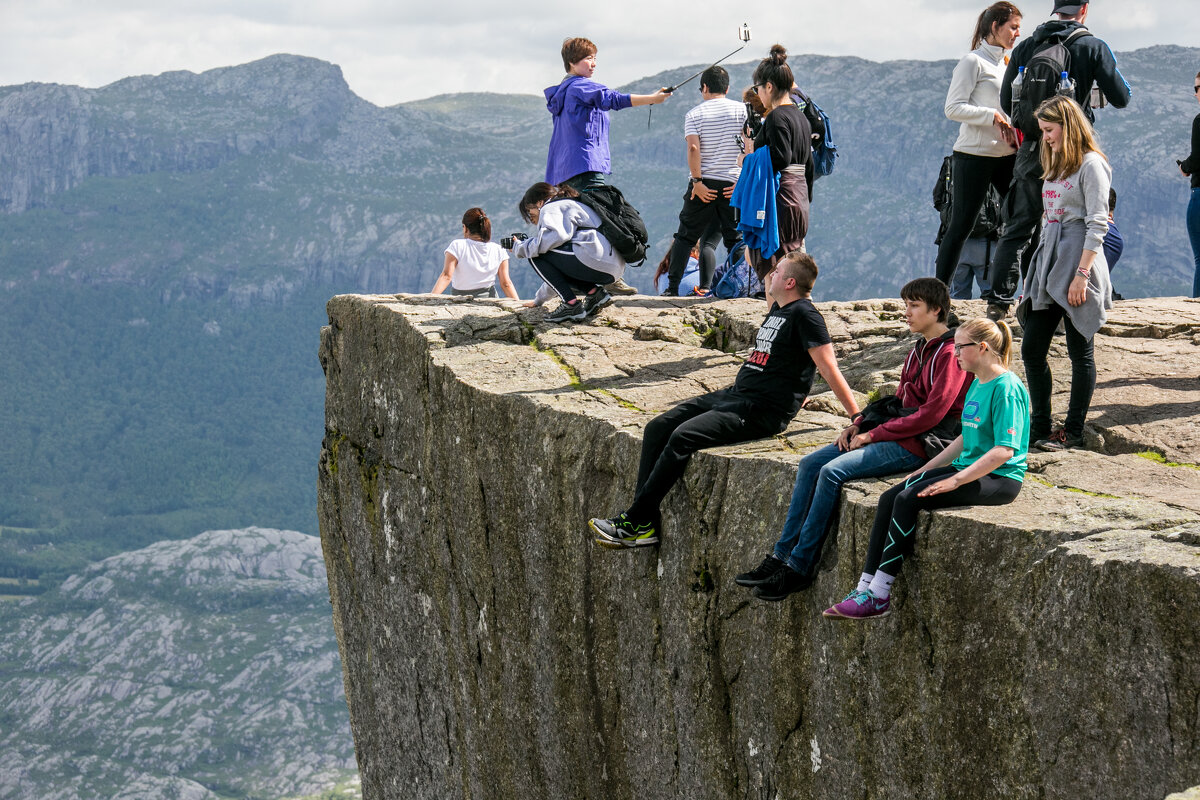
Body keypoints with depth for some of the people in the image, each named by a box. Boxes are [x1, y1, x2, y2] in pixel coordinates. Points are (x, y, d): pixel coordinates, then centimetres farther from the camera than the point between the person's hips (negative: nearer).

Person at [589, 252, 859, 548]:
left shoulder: (804, 315, -10)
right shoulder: (778, 309, 19)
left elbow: (829, 369, -15)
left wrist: (858, 419, -18)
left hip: (762, 412, -10)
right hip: (734, 394, 10)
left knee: (683, 437, -25)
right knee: (658, 428, -2)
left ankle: (638, 521, -19)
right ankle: (645, 522, -7)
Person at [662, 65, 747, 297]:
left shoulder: (695, 114, 2)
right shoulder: (741, 109, 5)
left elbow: (693, 149, -13)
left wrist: (697, 181, -12)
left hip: (703, 185, -1)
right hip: (732, 184, 1)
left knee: (686, 237, 8)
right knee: (736, 239, 8)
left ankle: (672, 287, 3)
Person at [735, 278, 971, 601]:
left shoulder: (950, 354, -13)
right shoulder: (920, 349, 17)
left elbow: (931, 414, -19)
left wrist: (873, 435, -15)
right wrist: (858, 425, 5)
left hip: (919, 445, -10)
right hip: (897, 436, 10)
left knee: (832, 472, -23)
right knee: (811, 463, -4)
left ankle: (798, 568, -18)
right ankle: (781, 556, -6)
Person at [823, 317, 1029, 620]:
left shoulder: (1006, 388, -15)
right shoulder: (977, 385, 16)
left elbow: (1004, 451, -22)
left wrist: (954, 481, -23)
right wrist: (925, 470, 15)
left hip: (999, 479, -9)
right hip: (968, 468, 9)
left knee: (908, 500, -24)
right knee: (889, 498, -8)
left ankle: (879, 596, -20)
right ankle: (866, 588, -12)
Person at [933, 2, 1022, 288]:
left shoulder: (1008, 63, 16)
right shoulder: (974, 61, -6)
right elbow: (953, 108, -12)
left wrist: (1015, 126, 6)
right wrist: (992, 116, -18)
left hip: (1007, 154, 7)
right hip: (974, 155, -7)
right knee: (961, 226, -3)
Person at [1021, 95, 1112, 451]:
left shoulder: (1091, 165, -7)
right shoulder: (1055, 167, 19)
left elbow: (1097, 224, -13)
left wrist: (1082, 274, -19)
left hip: (1076, 263, -9)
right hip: (1048, 262, 9)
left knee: (1079, 351, 0)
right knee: (1031, 349, 4)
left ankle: (1073, 432, 6)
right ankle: (1039, 428, 11)